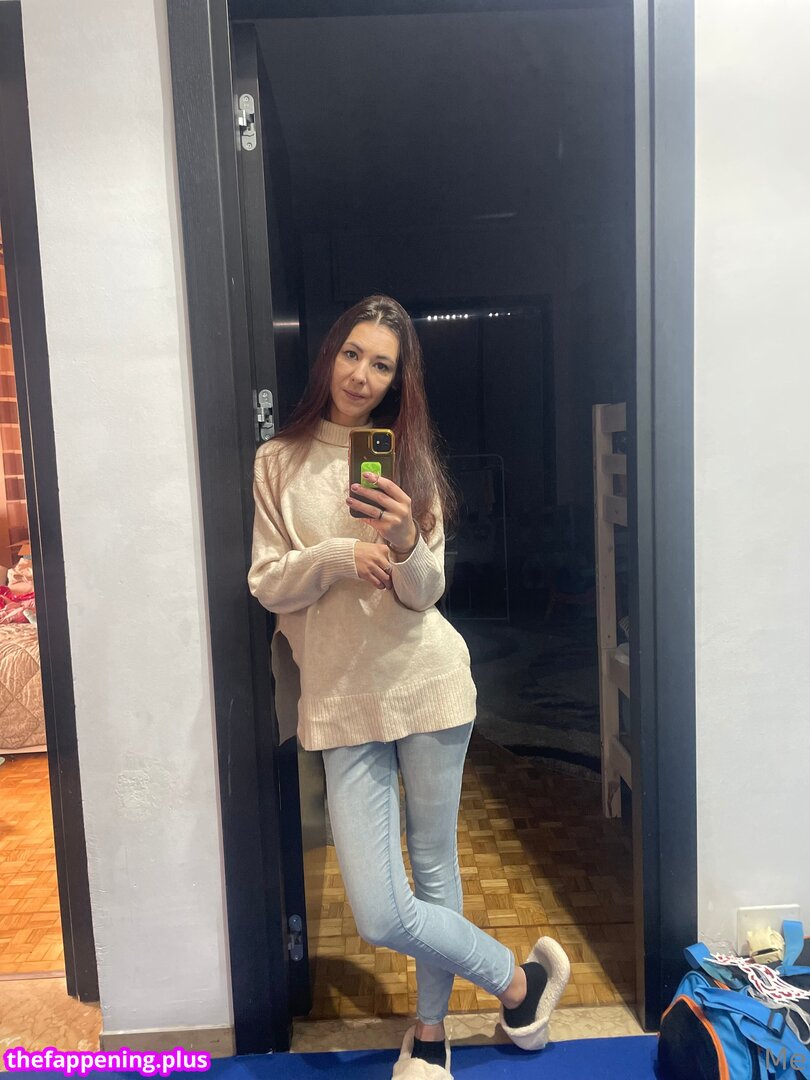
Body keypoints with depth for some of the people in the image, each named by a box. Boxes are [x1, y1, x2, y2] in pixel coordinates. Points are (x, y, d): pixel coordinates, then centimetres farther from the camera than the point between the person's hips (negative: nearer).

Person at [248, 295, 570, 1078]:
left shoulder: (407, 460, 5)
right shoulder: (279, 462, 5)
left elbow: (424, 595, 0)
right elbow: (266, 585, 1)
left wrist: (405, 543, -21)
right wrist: (337, 553, -17)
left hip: (427, 681, 0)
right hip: (340, 697, 0)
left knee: (435, 871, 11)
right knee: (380, 914, -2)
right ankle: (522, 977, 24)